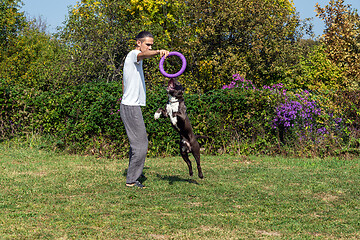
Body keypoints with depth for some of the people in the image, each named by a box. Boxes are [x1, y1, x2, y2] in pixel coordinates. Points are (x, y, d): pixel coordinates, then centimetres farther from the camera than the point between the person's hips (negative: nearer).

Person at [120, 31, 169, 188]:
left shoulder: (132, 58, 22)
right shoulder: (133, 54, -9)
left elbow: (124, 83, 29)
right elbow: (144, 54, -35)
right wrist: (158, 52, -56)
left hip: (130, 106, 11)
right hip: (131, 106, -11)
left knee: (137, 143, 14)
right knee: (140, 144, -9)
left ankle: (132, 178, 19)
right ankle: (132, 179, -5)